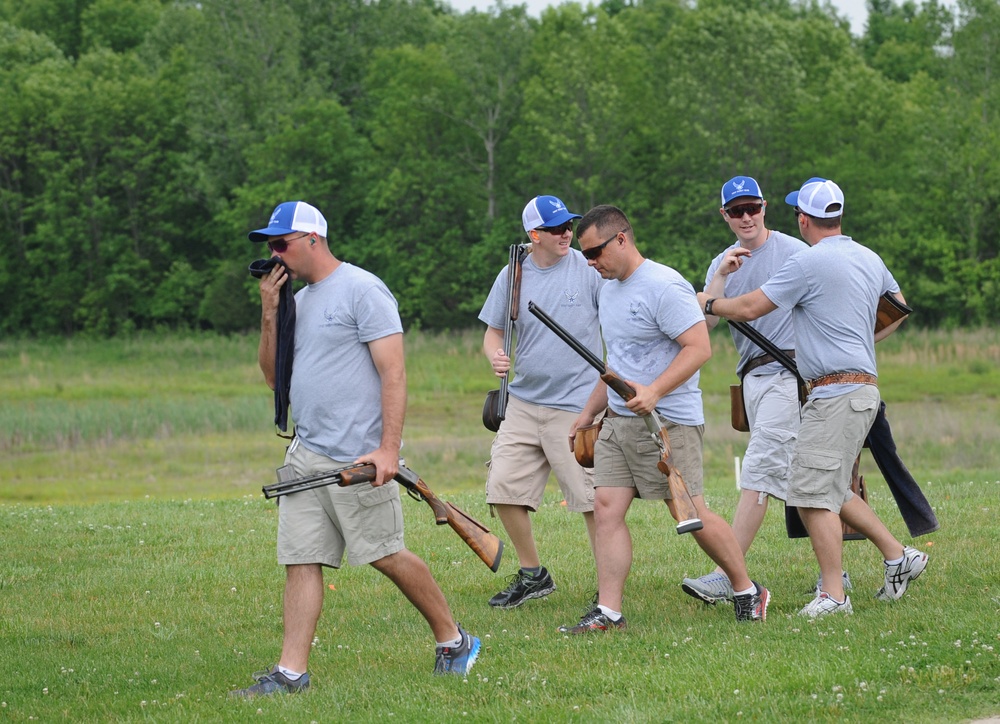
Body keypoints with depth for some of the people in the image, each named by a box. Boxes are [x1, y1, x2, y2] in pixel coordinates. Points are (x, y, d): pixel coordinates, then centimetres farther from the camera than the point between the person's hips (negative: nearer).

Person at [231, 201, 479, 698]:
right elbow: (273, 376, 20)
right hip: (306, 455, 8)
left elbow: (393, 373, -14)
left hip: (356, 458, -8)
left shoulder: (361, 291, -9)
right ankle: (292, 672, -1)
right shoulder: (298, 300, 17)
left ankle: (453, 640, 13)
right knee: (301, 561, 1)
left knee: (385, 554, -3)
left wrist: (388, 449, -21)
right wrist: (270, 315, 6)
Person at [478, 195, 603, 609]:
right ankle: (532, 576, 20)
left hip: (577, 404, -4)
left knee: (591, 498, -7)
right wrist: (495, 357, -10)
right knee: (504, 488, 2)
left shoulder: (589, 269, -4)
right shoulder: (513, 275, 6)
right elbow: (493, 332, 13)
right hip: (523, 401, 5)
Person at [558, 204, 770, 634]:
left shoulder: (664, 287, -14)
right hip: (617, 421, 9)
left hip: (666, 422, -9)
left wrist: (654, 393, -30)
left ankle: (748, 592, 14)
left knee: (691, 514, -3)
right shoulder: (609, 288, 16)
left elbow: (699, 347, -21)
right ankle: (608, 612, -5)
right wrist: (590, 411, 25)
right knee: (606, 508, -4)